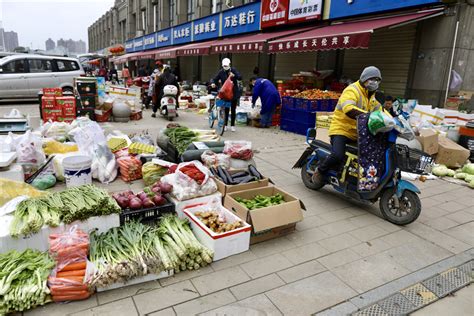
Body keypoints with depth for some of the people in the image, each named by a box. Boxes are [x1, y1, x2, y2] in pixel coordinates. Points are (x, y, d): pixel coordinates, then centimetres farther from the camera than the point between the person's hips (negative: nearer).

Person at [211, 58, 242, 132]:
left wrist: (234, 75, -30)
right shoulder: (221, 72, -2)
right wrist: (213, 83, -26)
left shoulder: (233, 70, -2)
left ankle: (232, 125, 16)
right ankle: (225, 125, 14)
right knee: (226, 110, 2)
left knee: (233, 110, 6)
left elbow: (240, 77, -11)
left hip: (234, 93, 0)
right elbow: (214, 79, -3)